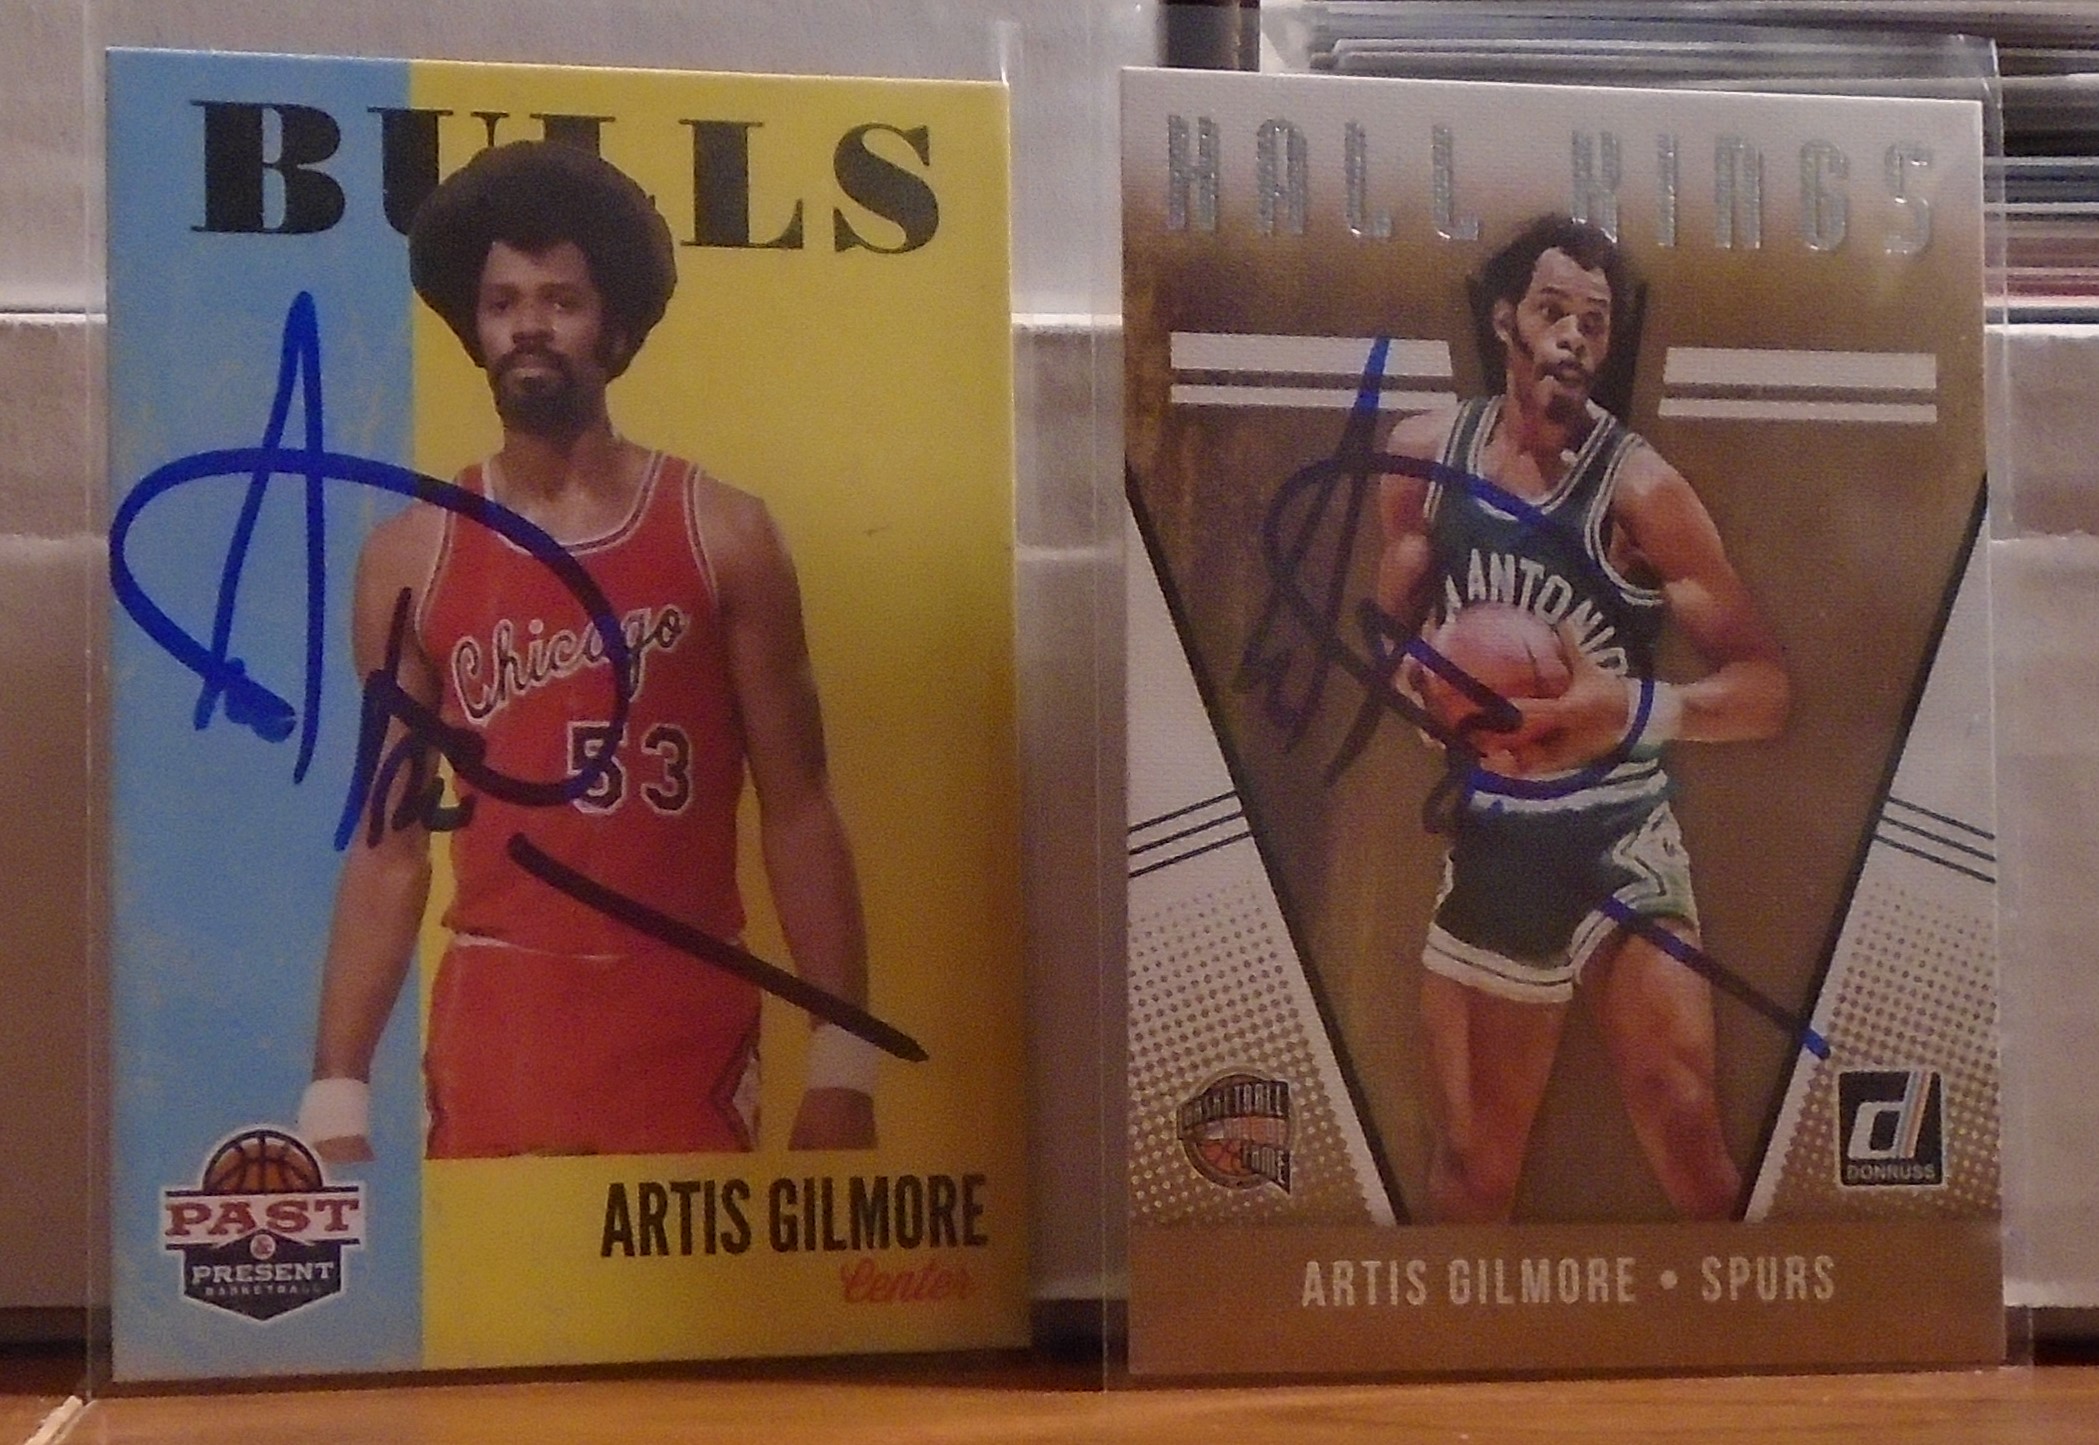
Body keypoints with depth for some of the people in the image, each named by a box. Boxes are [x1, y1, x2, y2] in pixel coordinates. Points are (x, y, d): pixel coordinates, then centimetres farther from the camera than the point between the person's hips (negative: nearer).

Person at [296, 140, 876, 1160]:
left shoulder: (724, 536, 2)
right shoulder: (410, 557, 4)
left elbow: (797, 812, 2)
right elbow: (389, 849, 6)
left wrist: (841, 1062, -5)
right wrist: (338, 1094, -1)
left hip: (687, 1018, 0)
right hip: (495, 1023, 1)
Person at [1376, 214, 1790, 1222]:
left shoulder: (1638, 488, -13)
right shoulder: (1424, 454, 1)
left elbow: (1766, 687, -16)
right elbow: (1390, 631, 14)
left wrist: (1636, 711, -32)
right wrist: (1420, 684, -8)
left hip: (1618, 835, -4)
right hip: (1486, 838, 4)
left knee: (1684, 1134, -15)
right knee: (1473, 1167, 12)